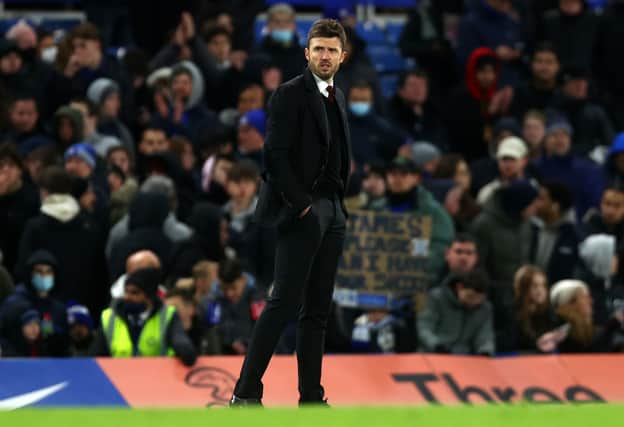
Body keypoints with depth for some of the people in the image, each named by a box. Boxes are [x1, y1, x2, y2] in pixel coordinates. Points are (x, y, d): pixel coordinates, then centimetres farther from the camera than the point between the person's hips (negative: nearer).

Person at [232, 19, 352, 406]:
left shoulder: (338, 98, 17)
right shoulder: (291, 94, -7)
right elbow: (276, 153, -13)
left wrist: (340, 203, 10)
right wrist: (301, 204, -15)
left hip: (333, 213, 8)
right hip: (302, 211, -8)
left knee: (318, 310, 6)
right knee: (286, 302, -13)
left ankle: (312, 396, 7)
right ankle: (246, 392, -12)